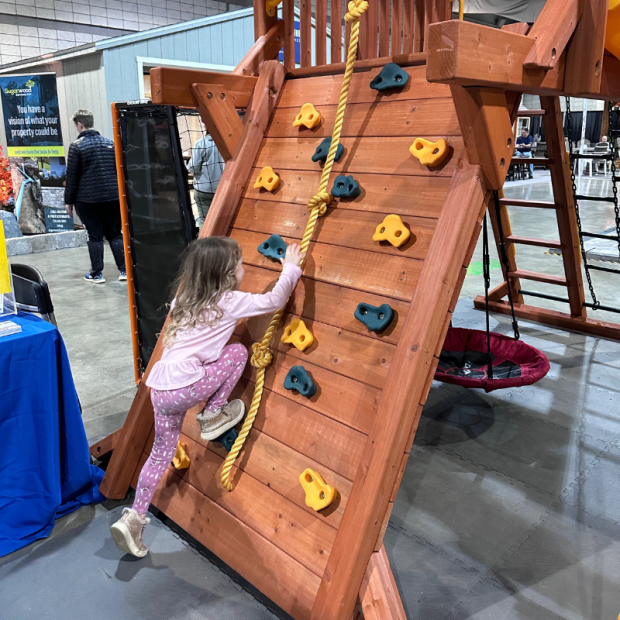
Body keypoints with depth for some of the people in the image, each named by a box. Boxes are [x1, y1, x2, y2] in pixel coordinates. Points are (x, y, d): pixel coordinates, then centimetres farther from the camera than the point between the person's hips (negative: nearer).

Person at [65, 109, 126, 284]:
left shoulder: (76, 146, -6)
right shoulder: (110, 143, 7)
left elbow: (72, 176, -6)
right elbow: (119, 170, 10)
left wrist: (69, 200, 2)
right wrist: (120, 193, 18)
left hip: (87, 199, -3)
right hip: (113, 197, 4)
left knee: (95, 236, 3)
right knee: (115, 234, 10)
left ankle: (96, 274, 9)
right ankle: (124, 270, 7)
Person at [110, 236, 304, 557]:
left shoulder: (188, 299, 16)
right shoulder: (229, 301, -5)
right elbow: (274, 301, 0)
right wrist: (290, 269, 15)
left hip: (161, 386, 8)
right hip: (182, 388, -8)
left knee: (162, 452, 21)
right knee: (238, 351, 7)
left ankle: (133, 519, 26)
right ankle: (212, 417, 13)